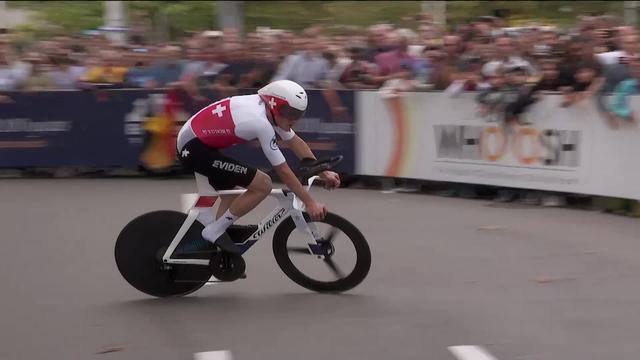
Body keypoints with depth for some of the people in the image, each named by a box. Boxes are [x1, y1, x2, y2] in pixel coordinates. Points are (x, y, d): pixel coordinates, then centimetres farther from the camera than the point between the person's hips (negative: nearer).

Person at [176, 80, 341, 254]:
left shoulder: (266, 108, 1)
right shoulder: (261, 123, -25)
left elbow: (296, 142, 12)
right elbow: (283, 171, -19)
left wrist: (324, 173, 12)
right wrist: (310, 203, -12)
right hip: (194, 148, -10)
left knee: (231, 199, 20)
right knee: (263, 185, -13)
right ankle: (215, 231, -4)